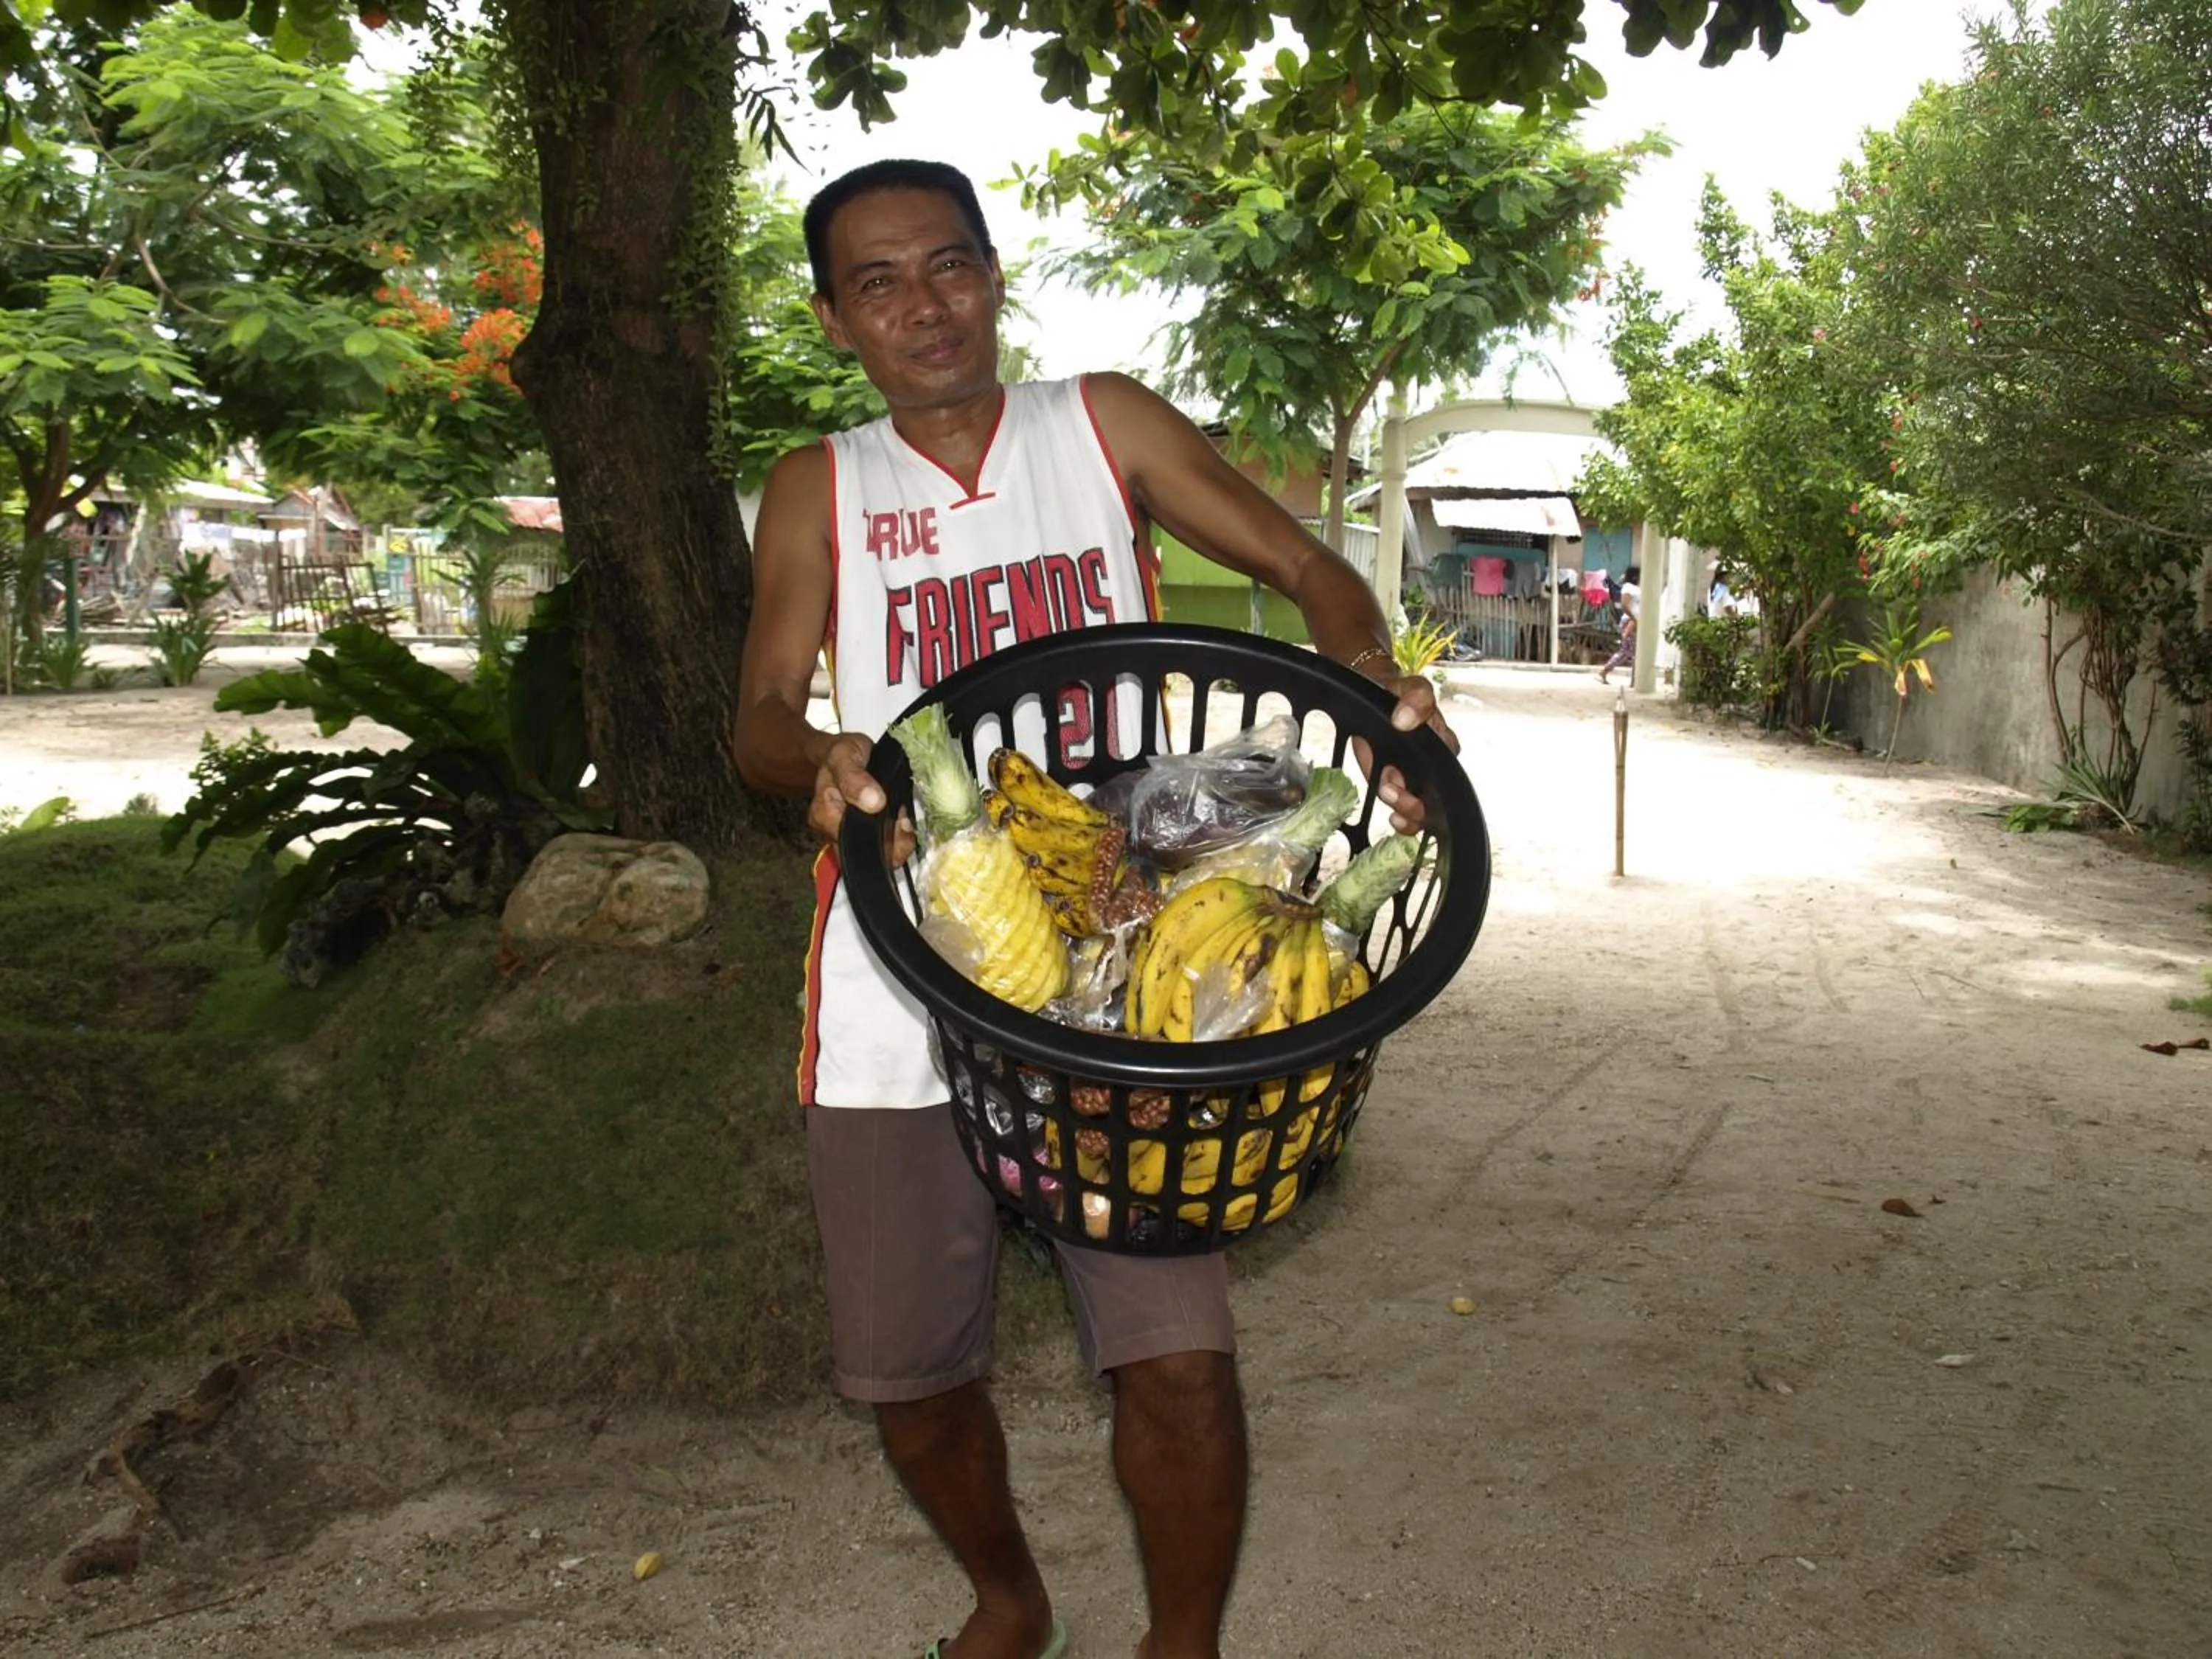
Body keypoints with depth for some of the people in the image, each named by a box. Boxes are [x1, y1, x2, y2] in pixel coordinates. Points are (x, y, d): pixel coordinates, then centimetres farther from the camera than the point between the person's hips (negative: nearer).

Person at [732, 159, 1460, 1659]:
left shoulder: (1103, 424, 8)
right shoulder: (819, 491, 11)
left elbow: (1306, 565, 4)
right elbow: (762, 717, 1)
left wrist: (1367, 670, -18)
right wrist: (820, 761, -23)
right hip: (901, 999, 2)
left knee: (1179, 1357, -7)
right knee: (913, 1377, 11)